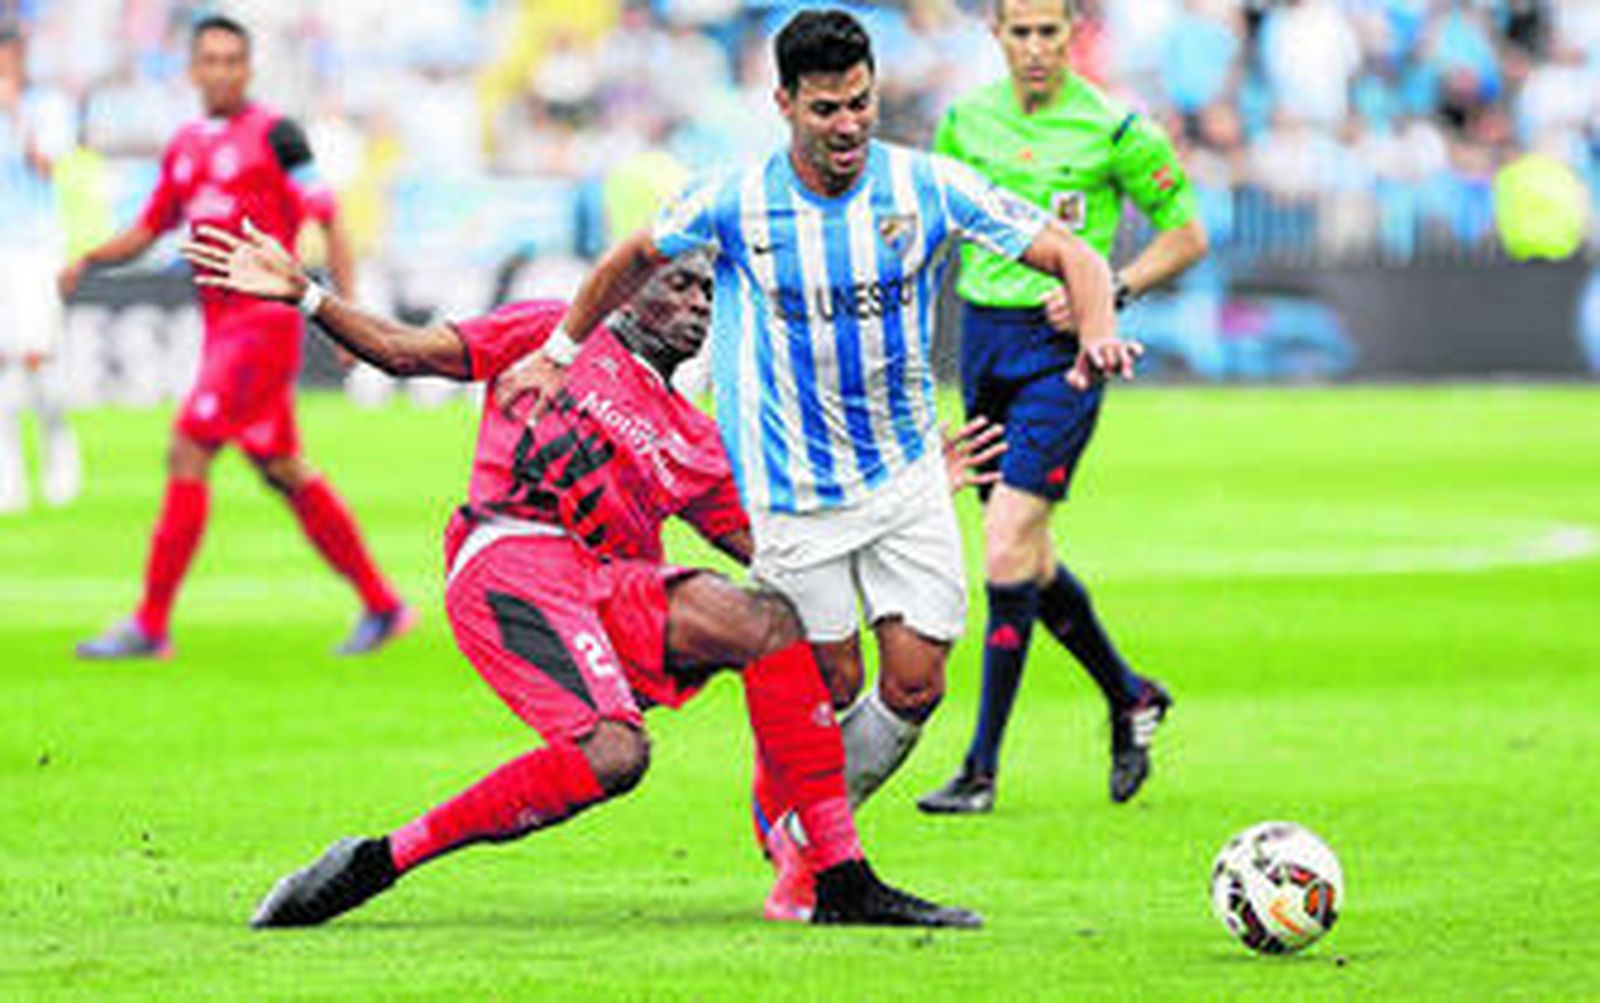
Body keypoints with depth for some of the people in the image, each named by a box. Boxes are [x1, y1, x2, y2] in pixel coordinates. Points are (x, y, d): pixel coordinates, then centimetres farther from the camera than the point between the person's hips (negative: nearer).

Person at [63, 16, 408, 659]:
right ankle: (381, 606, 19)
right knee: (281, 471, 11)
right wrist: (88, 261, 4)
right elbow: (150, 229, 22)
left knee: (188, 455, -12)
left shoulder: (273, 135, -6)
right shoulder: (185, 146, 15)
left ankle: (150, 625, -10)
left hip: (264, 316, -8)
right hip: (222, 326, 8)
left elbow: (328, 219, -6)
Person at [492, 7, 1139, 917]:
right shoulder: (738, 204, -10)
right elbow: (638, 259, 9)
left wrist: (1098, 331, -29)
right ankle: (789, 819, 30)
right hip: (795, 491, -2)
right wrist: (559, 352, 14)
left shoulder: (929, 187, -10)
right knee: (834, 689, 1)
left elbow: (1071, 255, -9)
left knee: (915, 687, -3)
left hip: (908, 474, 2)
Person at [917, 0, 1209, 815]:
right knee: (1027, 559, 10)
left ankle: (982, 767, -10)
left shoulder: (1112, 129, -8)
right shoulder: (966, 120, 6)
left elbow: (1186, 235, 0)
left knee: (1007, 544, -14)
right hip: (984, 338, 6)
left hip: (1060, 347, -5)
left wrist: (1108, 292, -12)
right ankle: (1129, 696, 33)